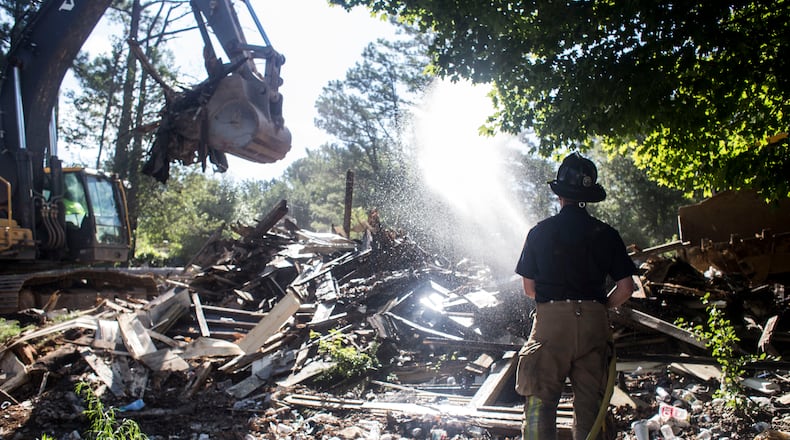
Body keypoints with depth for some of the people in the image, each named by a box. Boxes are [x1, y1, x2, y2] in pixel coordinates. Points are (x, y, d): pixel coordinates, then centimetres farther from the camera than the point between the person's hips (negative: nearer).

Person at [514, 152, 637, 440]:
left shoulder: (540, 232, 1)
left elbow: (529, 288, 4)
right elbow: (626, 288, 3)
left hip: (551, 321, -2)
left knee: (540, 403, 3)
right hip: (594, 324, 2)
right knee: (590, 404, 11)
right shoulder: (606, 235, 4)